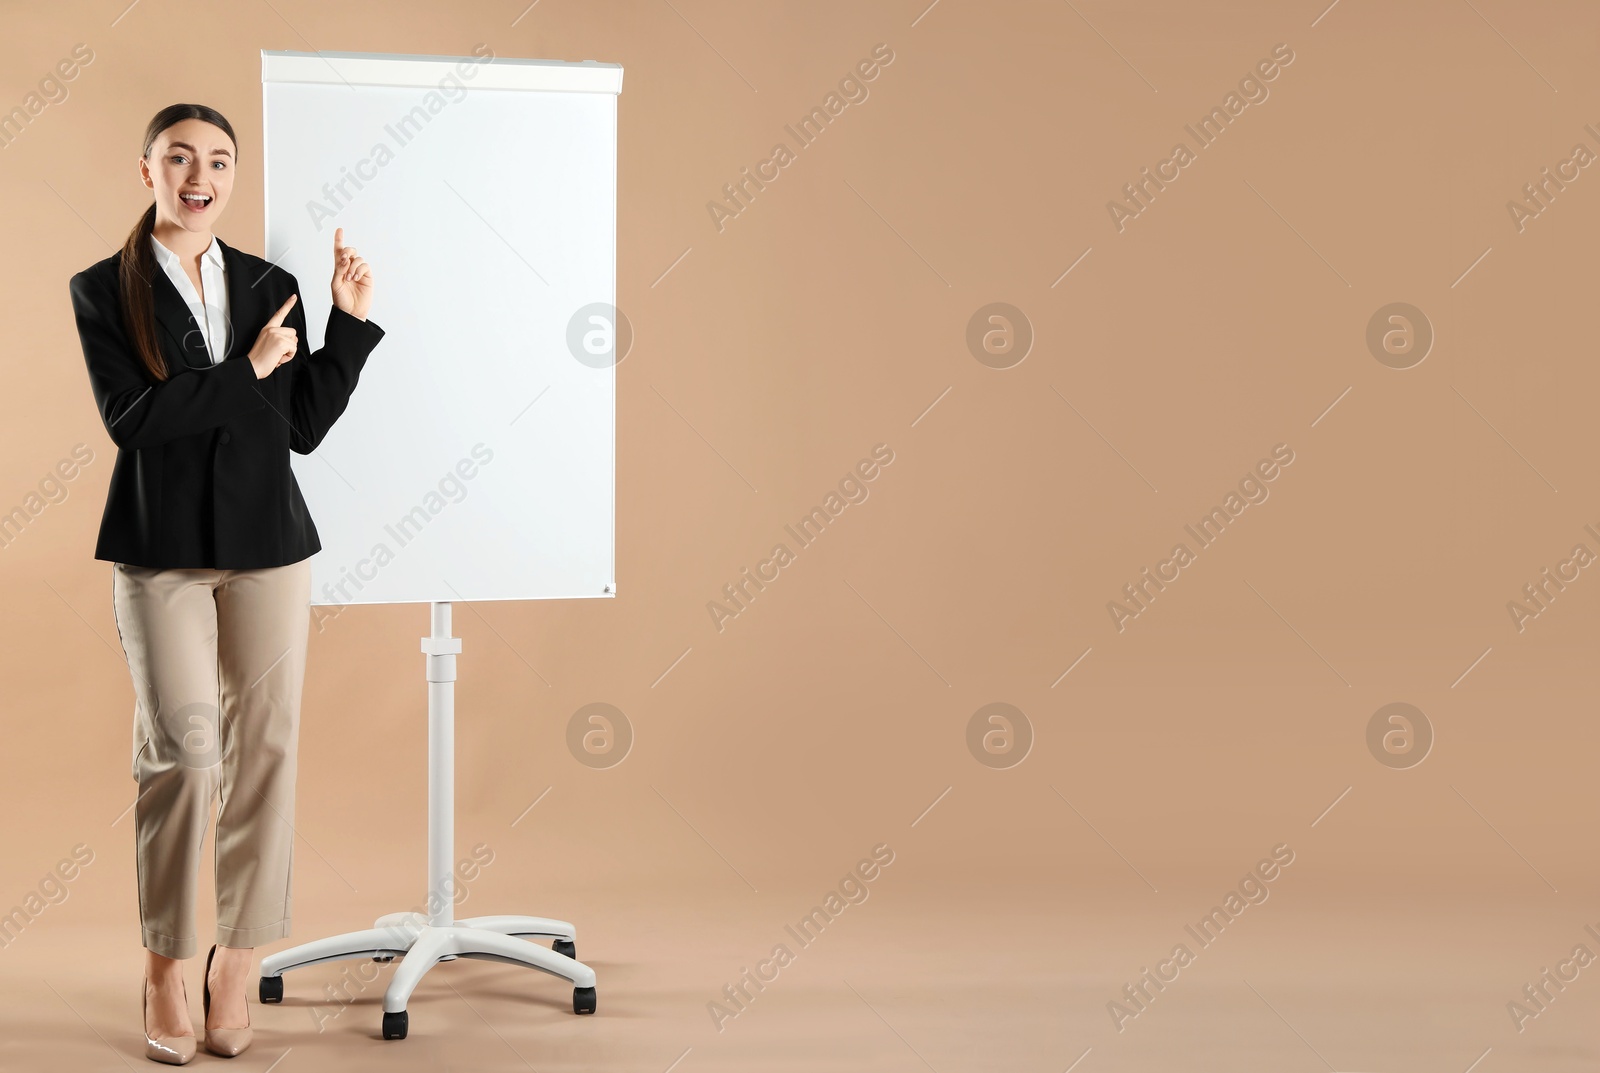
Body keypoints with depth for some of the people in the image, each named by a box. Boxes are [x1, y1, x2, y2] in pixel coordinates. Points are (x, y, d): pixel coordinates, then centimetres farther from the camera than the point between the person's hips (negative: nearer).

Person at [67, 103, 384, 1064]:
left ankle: (236, 966, 11)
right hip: (160, 548, -3)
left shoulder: (271, 287, 9)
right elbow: (131, 417, -11)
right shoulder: (104, 291, 2)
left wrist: (351, 320, 0)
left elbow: (305, 427, 6)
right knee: (182, 748, -8)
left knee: (266, 746, 1)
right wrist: (247, 371, -11)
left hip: (268, 545, 3)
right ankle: (166, 974, 5)